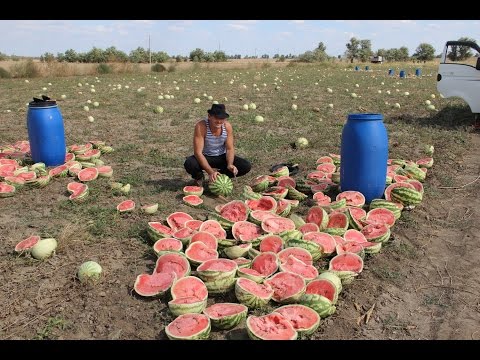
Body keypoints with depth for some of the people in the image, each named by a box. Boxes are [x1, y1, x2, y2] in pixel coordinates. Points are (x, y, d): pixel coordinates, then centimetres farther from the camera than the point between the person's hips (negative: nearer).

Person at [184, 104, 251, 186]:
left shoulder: (227, 126, -15)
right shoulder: (201, 126, -26)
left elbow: (230, 149, -8)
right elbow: (198, 152, -29)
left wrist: (230, 164, -29)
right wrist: (211, 172, -39)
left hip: (222, 157, 3)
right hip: (205, 157, -3)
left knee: (246, 166, -17)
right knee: (189, 164, -36)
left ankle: (219, 175, 6)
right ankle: (199, 177, 2)